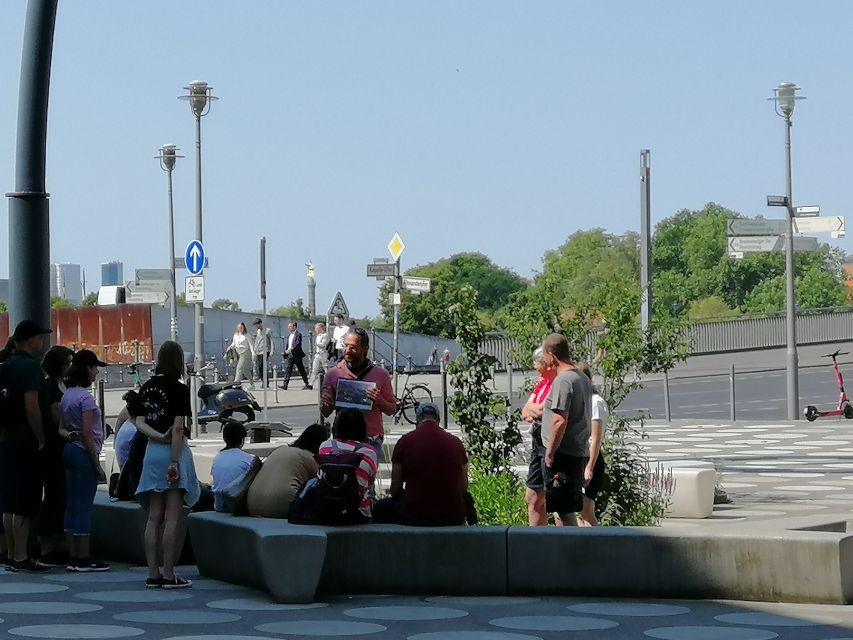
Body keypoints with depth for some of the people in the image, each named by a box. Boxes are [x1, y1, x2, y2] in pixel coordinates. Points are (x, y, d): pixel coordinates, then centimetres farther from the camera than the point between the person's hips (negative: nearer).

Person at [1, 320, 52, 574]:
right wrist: (41, 439, -15)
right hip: (26, 443, -9)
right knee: (24, 505, -6)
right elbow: (31, 407, -23)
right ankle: (21, 558, -6)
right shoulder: (30, 366, -14)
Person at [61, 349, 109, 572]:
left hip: (69, 449, 9)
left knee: (72, 504, 10)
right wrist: (97, 463, -14)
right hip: (83, 452, -9)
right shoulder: (85, 397, -15)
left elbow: (63, 427, 14)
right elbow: (87, 433, -17)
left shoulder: (67, 395, 11)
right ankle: (83, 558, -2)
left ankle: (73, 557, 13)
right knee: (84, 506, -5)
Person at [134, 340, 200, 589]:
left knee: (154, 517, 9)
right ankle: (168, 575, -3)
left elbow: (139, 422, 3)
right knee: (172, 518, -3)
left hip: (152, 451, 6)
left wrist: (159, 437, -9)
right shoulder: (178, 389, -11)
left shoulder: (147, 387, 7)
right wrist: (175, 462, -17)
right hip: (174, 452, -6)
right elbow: (178, 428, -16)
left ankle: (153, 575, 9)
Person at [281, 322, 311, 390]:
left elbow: (297, 345, -18)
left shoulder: (298, 334, -9)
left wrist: (291, 350, -26)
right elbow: (287, 344, 18)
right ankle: (285, 384, -10)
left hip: (296, 355, -7)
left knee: (301, 370, 1)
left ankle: (307, 384, 10)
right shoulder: (289, 335, 15)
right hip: (290, 355, 7)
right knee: (287, 369, -5)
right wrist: (286, 350, 0)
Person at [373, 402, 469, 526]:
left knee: (379, 508, 26)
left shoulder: (405, 441, -2)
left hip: (414, 516, -2)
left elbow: (395, 490, 2)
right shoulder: (456, 443, 4)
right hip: (453, 518, 2)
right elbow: (463, 489, 10)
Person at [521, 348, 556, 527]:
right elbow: (525, 412, 12)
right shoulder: (542, 382, 14)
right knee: (533, 498, 15)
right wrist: (536, 410, -10)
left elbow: (540, 410, -21)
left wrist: (531, 409, 1)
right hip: (538, 443, 10)